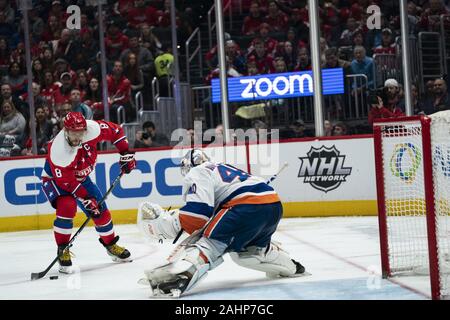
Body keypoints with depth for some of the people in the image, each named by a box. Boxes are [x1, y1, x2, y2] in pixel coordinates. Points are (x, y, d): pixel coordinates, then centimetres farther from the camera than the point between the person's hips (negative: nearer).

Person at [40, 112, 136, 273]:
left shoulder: (92, 129, -27)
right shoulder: (58, 150, -39)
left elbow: (115, 131, -8)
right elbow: (66, 181, -32)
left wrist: (126, 154, -9)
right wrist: (85, 198, -30)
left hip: (80, 177, 6)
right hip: (55, 178, -6)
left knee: (100, 210, 6)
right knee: (67, 206, -31)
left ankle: (111, 245, 30)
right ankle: (63, 250, -17)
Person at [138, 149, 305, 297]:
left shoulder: (196, 174, 8)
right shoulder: (224, 168, 34)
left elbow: (200, 211, -9)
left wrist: (165, 221, -6)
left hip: (249, 204, -8)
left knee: (210, 241, -12)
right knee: (247, 249, 32)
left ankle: (182, 275, -39)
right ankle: (290, 266, 49)